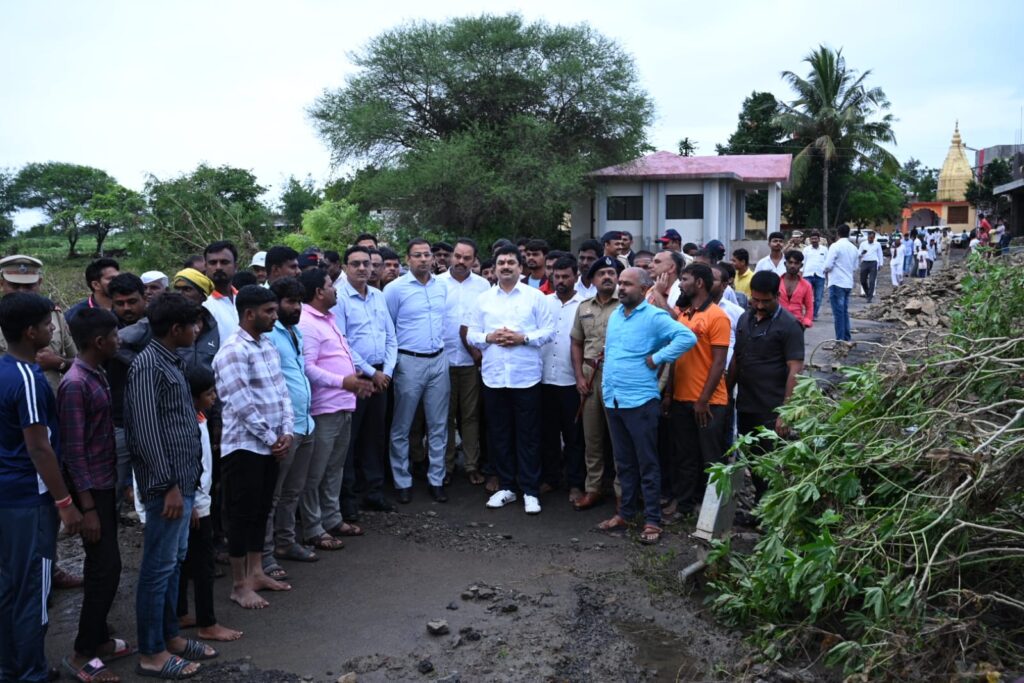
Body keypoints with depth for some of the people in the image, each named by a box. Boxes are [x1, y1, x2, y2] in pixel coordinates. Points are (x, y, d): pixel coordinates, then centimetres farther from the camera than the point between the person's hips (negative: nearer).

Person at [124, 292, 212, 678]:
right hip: (167, 485, -9)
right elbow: (146, 430, -20)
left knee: (175, 561, 17)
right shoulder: (148, 365, -16)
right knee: (159, 566, 1)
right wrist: (169, 485, -19)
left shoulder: (172, 361, 13)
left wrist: (188, 478, 16)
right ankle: (151, 653, 12)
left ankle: (170, 635, 29)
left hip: (184, 479, 9)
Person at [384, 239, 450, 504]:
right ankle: (402, 482, 17)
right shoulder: (395, 288, -7)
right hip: (409, 363, -4)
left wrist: (441, 348, 14)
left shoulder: (442, 287, 7)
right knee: (401, 427, 5)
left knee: (438, 425, 9)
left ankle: (437, 479, 20)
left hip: (439, 361, 4)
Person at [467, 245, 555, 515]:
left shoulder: (535, 296, 3)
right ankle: (506, 487, 22)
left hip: (526, 376, -3)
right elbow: (471, 334, 8)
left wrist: (523, 338, -14)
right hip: (493, 376, 3)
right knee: (499, 434, 9)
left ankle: (530, 491, 11)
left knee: (528, 435, 2)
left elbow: (548, 331, -1)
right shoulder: (483, 299, 10)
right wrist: (489, 337, -11)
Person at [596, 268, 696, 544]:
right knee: (623, 462, 16)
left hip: (640, 400, -7)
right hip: (612, 399, 7)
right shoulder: (614, 316, 13)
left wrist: (657, 358, -18)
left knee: (647, 464, 1)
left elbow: (687, 337, -22)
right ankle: (625, 512, 26)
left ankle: (652, 521, 8)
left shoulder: (654, 317, -11)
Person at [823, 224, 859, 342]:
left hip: (837, 283, -6)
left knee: (838, 312, -4)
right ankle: (847, 338, 18)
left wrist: (825, 270, 5)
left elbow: (828, 265, -15)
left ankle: (840, 339, -4)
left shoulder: (835, 246, -12)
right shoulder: (853, 248, 9)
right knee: (845, 311, 14)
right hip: (848, 283, 6)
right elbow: (855, 267, 17)